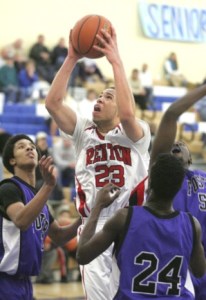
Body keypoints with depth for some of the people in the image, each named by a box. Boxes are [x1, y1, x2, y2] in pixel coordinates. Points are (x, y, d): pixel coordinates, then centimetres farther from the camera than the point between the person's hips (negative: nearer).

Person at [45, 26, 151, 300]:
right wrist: (71, 59, -6)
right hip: (94, 227, 3)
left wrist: (116, 61, -19)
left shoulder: (136, 134, 2)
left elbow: (128, 114, -22)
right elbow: (52, 103, 0)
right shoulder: (84, 133, 13)